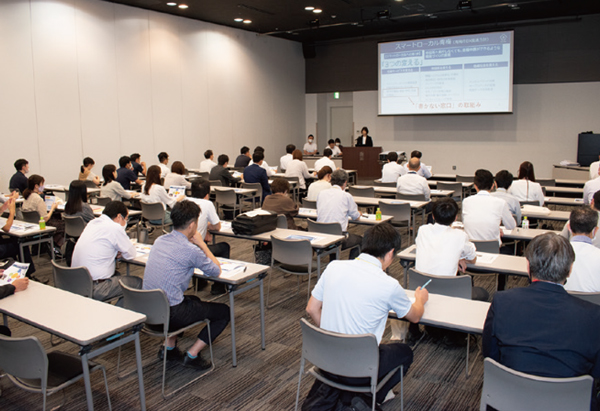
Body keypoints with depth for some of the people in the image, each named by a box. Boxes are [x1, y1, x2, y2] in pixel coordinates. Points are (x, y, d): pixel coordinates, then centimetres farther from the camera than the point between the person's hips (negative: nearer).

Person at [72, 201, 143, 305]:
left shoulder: (93, 222, 11)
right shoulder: (114, 228, -16)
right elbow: (131, 254, -7)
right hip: (94, 289, -10)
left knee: (116, 274, 30)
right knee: (138, 283, -1)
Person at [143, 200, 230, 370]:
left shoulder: (160, 240, 5)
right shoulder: (190, 250, -18)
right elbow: (216, 271, -3)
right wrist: (202, 244, 3)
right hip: (169, 315, -8)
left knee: (194, 300, 35)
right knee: (224, 312, 9)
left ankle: (169, 347, 30)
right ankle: (192, 354, 6)